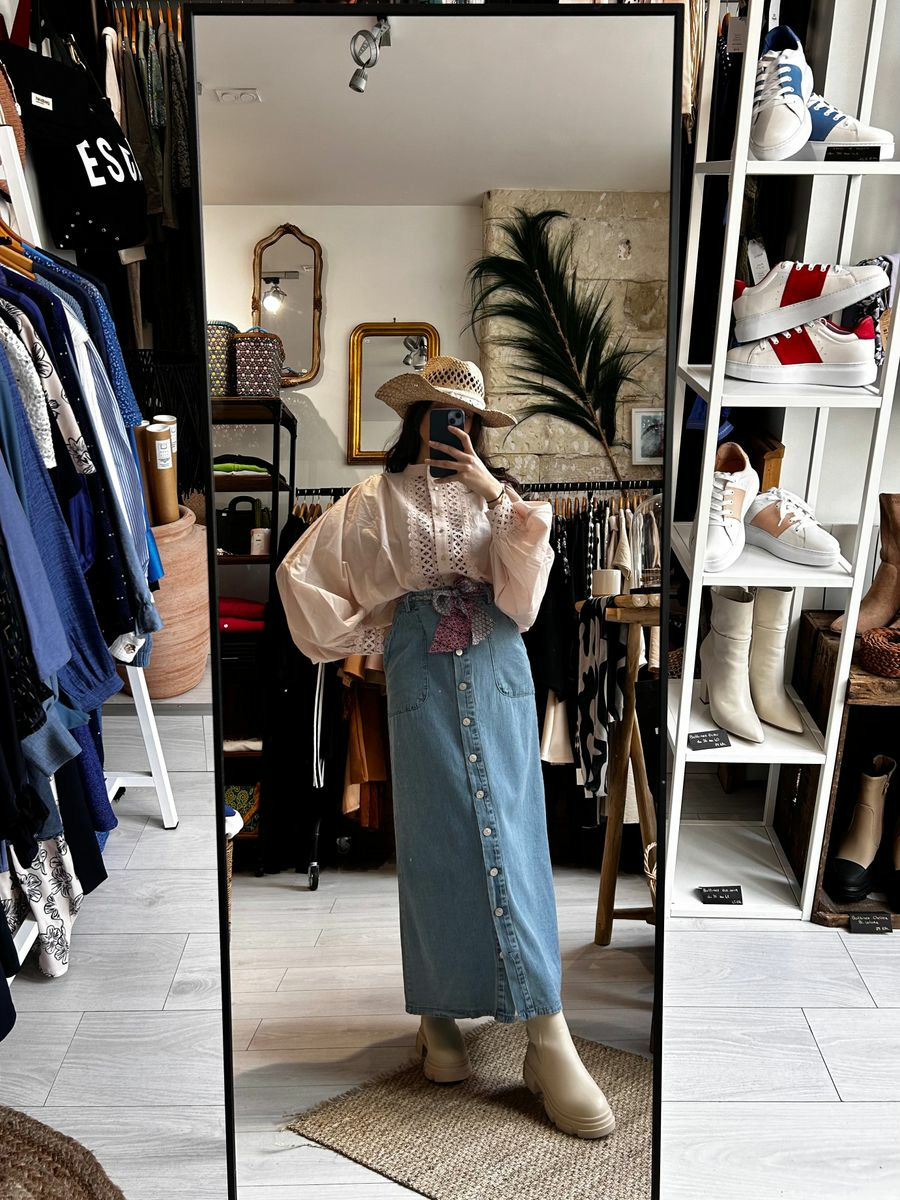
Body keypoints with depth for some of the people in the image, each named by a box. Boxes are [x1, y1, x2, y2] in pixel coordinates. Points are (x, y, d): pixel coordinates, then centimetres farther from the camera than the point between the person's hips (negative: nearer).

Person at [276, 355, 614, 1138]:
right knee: (433, 838, -1)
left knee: (510, 832, -3)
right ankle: (439, 1013, 12)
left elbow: (529, 586, -2)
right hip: (422, 677, -1)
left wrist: (499, 498, -10)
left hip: (498, 671, 1)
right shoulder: (376, 501, 8)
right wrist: (359, 637, 6)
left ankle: (547, 1037, 0)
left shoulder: (497, 494, 13)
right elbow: (300, 571, 6)